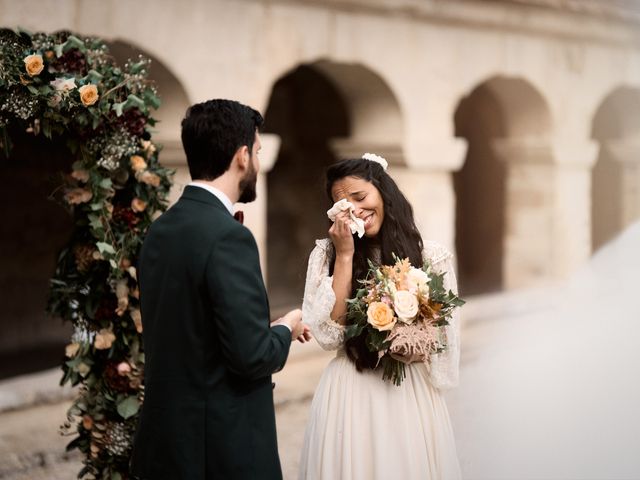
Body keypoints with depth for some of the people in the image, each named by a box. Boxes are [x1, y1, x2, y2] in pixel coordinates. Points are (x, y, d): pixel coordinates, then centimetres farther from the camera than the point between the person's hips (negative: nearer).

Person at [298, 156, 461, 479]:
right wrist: (345, 256, -11)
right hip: (349, 396, 0)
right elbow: (329, 334, -12)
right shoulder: (326, 254, 0)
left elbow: (443, 344, 4)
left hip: (412, 396, 0)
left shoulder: (431, 257, 0)